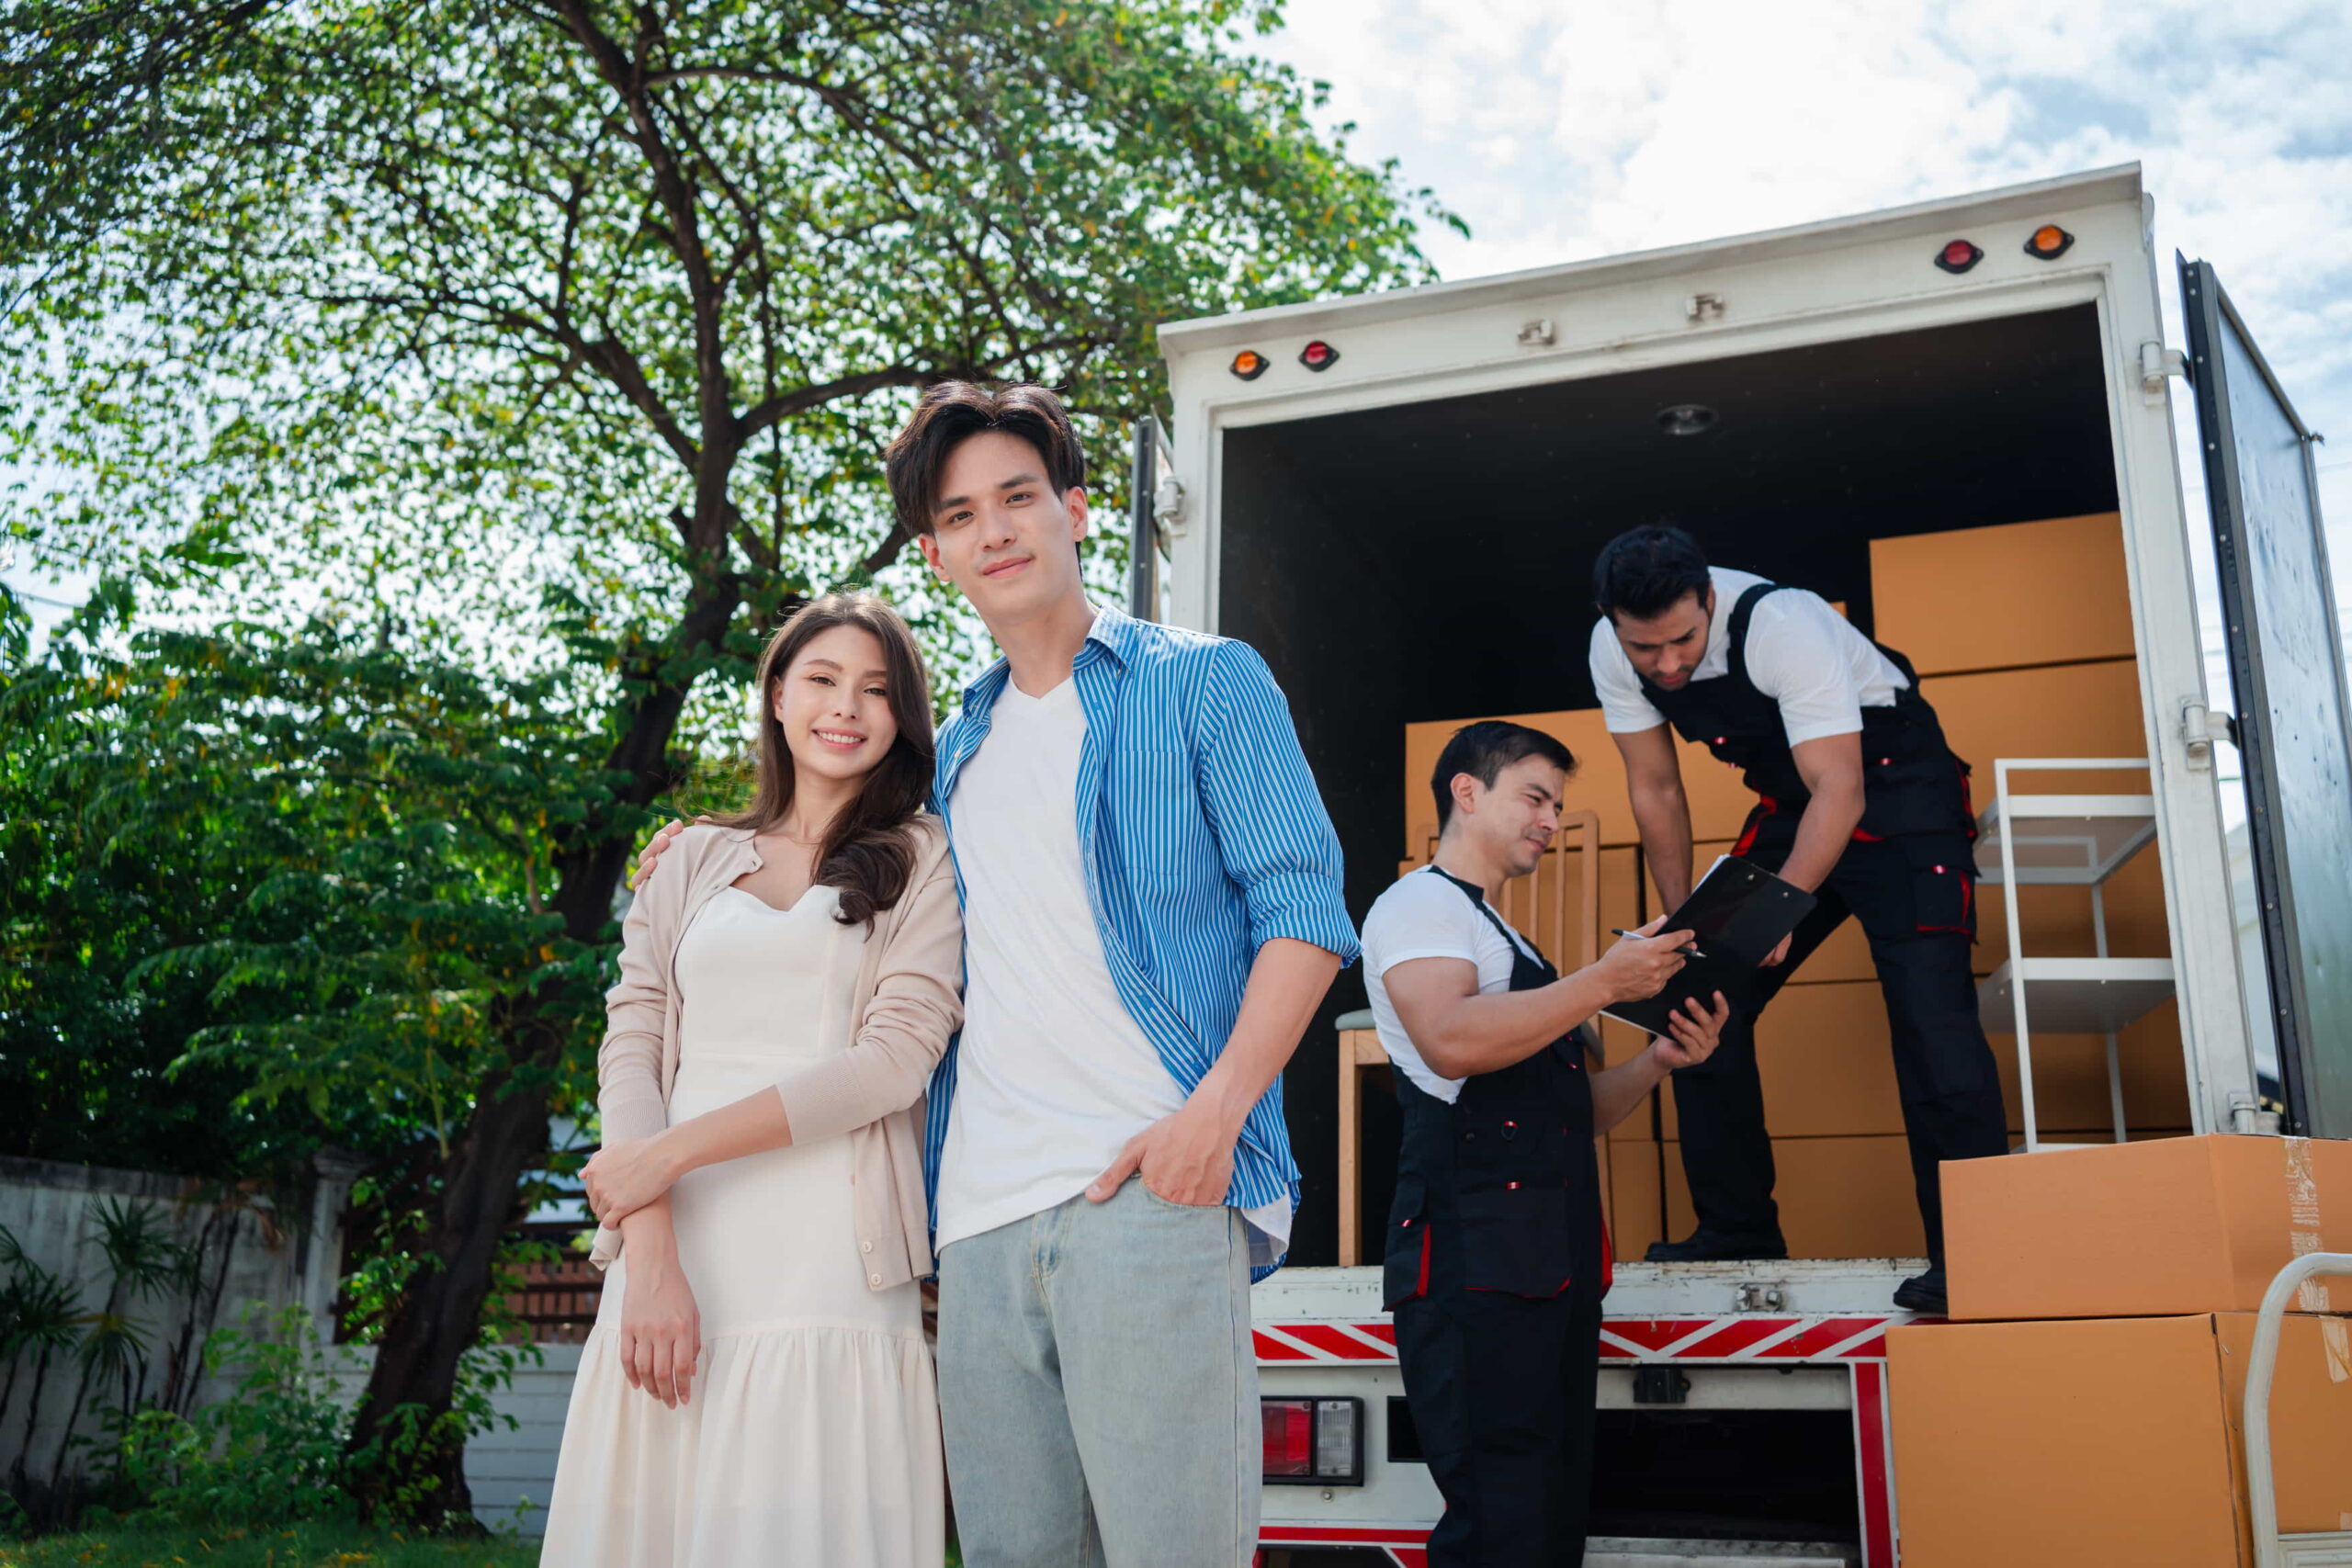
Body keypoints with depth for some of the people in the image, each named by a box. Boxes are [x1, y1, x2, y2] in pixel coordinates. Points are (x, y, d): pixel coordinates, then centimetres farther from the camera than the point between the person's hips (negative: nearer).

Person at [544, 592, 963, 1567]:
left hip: (827, 1270, -2)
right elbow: (630, 1046, 6)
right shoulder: (694, 861, 17)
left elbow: (893, 1058, -5)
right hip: (676, 1267, 3)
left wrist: (671, 1153, -9)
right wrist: (649, 1255, -9)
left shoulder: (924, 862, 8)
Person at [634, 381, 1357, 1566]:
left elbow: (1304, 909, -2)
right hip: (982, 1210, 6)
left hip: (1148, 1185, -5)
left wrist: (1214, 1112, -16)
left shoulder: (1201, 680, 5)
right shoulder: (957, 749, 22)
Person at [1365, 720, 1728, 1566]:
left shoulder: (1510, 944, 27)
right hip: (1476, 1263, -9)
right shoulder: (1419, 904, -1)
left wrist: (1657, 1059, 8)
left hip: (1557, 1266, 10)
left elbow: (1578, 1114, 25)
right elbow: (1451, 1040, -22)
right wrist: (1604, 981, -20)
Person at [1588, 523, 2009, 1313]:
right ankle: (1738, 1231, 10)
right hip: (1792, 804, 6)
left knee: (1929, 1009, -19)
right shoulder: (1612, 653, -14)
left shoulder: (1781, 625, -32)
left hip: (1895, 790, -6)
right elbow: (1656, 791, -2)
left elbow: (1839, 792, -32)